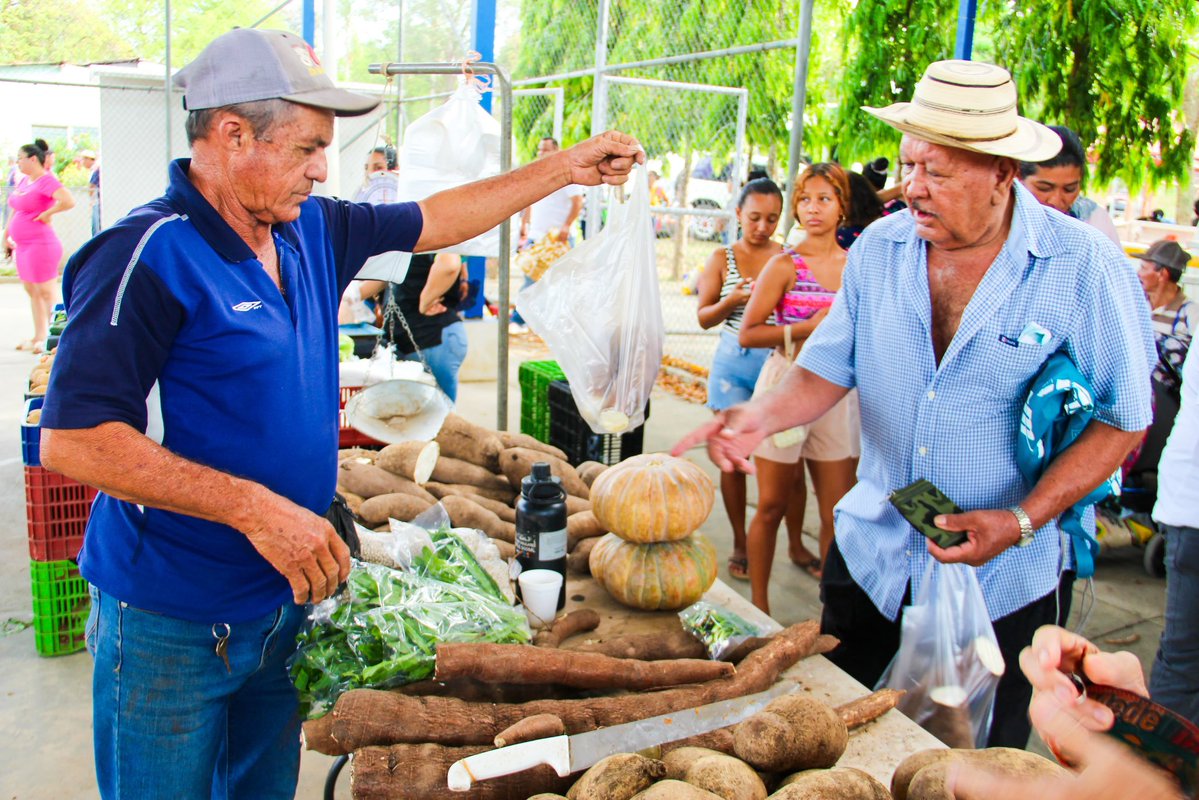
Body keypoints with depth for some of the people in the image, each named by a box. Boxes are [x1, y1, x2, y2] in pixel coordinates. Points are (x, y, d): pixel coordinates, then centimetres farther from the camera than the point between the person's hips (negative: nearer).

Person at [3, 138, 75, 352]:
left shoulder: (46, 180, -13)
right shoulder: (23, 181, 14)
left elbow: (69, 201, -30)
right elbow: (14, 211, 25)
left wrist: (46, 214, -17)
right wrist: (6, 236, 22)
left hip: (41, 244, -10)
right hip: (22, 246, 10)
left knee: (46, 293, -4)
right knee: (31, 292, 15)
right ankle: (38, 337, 23)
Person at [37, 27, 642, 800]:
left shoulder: (313, 231, 3)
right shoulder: (149, 255, -21)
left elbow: (436, 220, 14)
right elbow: (73, 439, -25)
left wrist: (567, 168, 15)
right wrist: (254, 509, -28)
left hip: (285, 593, 7)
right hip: (174, 624, -7)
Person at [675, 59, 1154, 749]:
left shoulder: (1085, 266, -15)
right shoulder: (880, 248, -4)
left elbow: (1123, 419, -10)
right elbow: (831, 368, 2)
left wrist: (1022, 522, -20)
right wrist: (764, 416, -19)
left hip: (1005, 577, -3)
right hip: (872, 549, 3)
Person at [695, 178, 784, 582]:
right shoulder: (723, 259, 5)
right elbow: (704, 318, 4)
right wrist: (734, 299, -15)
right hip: (735, 363, 0)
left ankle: (796, 543, 17)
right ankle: (740, 544, 22)